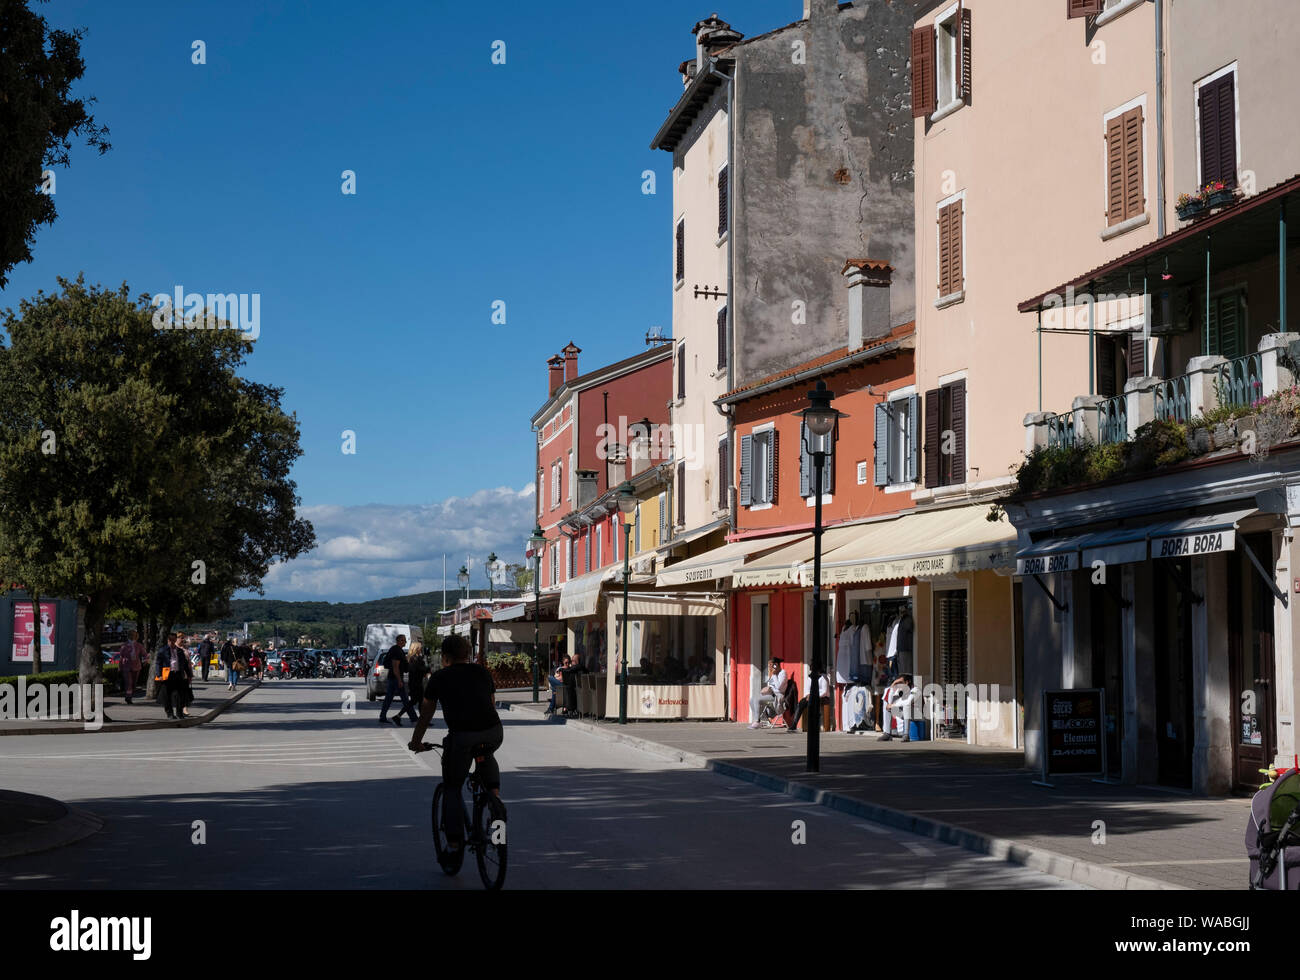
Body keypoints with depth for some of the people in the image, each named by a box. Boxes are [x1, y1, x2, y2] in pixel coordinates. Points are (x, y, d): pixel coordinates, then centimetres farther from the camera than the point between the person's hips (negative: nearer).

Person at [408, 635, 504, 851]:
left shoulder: (439, 678, 13)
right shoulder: (483, 672, 21)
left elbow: (425, 715, 20)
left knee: (452, 788, 15)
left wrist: (416, 742, 33)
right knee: (486, 756, 39)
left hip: (461, 737, -3)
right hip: (493, 734, 3)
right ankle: (494, 791, 18)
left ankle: (455, 839, 12)